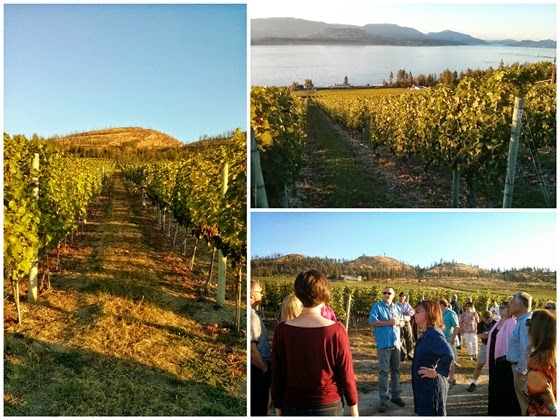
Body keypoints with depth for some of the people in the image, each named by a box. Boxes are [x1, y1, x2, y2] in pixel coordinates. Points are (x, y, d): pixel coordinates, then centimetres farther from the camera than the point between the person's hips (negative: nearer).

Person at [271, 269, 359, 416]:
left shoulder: (282, 330, -11)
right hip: (328, 407, -1)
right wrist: (354, 410, 4)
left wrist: (278, 409, 9)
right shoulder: (336, 330, -15)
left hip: (292, 407, 1)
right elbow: (346, 374, -9)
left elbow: (277, 376, -4)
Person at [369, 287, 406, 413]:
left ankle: (395, 395, 23)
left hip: (396, 343, 5)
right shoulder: (377, 306, -5)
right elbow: (372, 322, -15)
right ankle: (383, 400, -1)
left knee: (396, 370, 12)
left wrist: (398, 322, -9)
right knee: (384, 371, -4)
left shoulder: (397, 308, 12)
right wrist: (389, 322, -17)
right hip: (383, 344, -5)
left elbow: (402, 322, 15)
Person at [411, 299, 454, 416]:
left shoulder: (434, 334, -21)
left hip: (432, 388, -9)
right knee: (425, 413, 18)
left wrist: (436, 372, -24)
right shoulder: (427, 333, 8)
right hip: (424, 386, 9)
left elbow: (449, 355, -35)